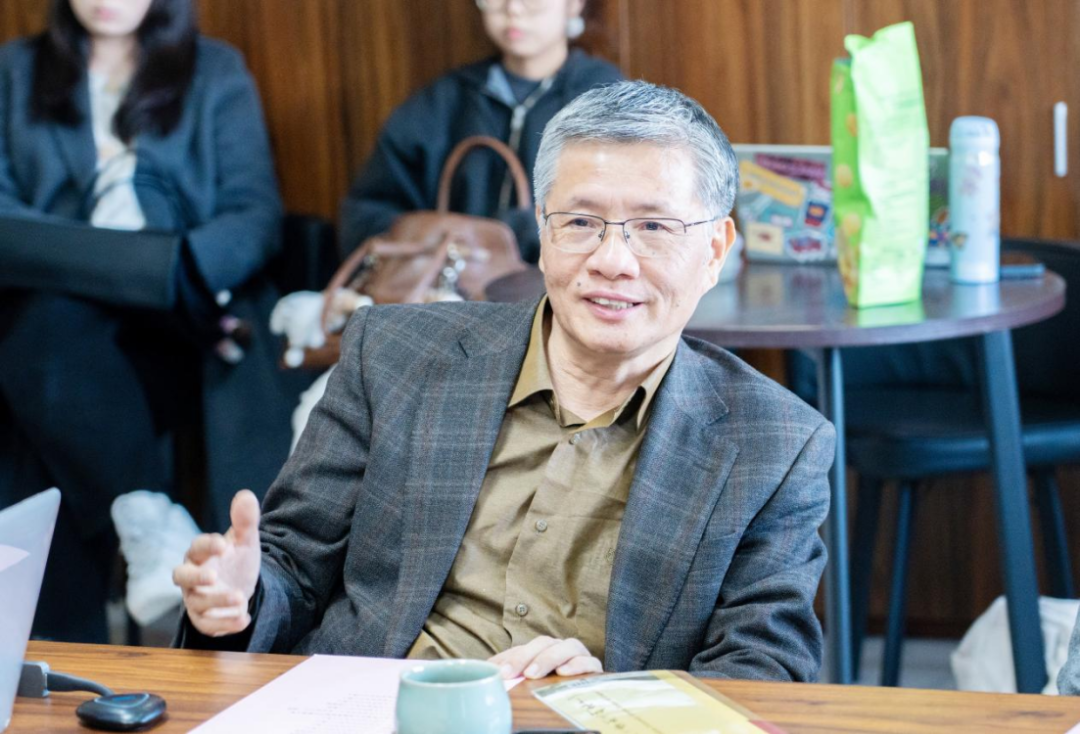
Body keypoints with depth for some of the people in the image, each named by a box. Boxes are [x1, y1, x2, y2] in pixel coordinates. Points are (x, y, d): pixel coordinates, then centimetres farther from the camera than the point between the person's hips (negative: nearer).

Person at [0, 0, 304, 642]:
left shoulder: (217, 71, 19)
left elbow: (257, 214, 6)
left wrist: (180, 270, -16)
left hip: (180, 318, -1)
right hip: (56, 303, 1)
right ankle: (148, 515, -43)